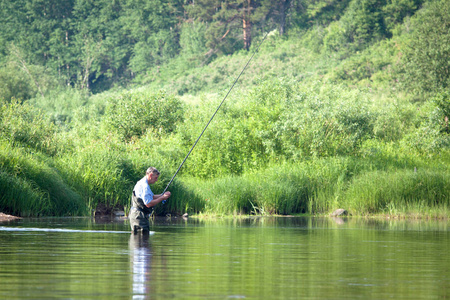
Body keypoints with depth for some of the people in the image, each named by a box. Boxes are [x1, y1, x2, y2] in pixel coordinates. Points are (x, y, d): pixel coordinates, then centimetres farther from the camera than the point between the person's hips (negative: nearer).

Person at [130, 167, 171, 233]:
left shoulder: (142, 183, 19)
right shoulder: (144, 186, -17)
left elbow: (152, 197, 27)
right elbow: (148, 204, -23)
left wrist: (162, 195, 11)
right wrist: (162, 198, -15)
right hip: (139, 216, -11)